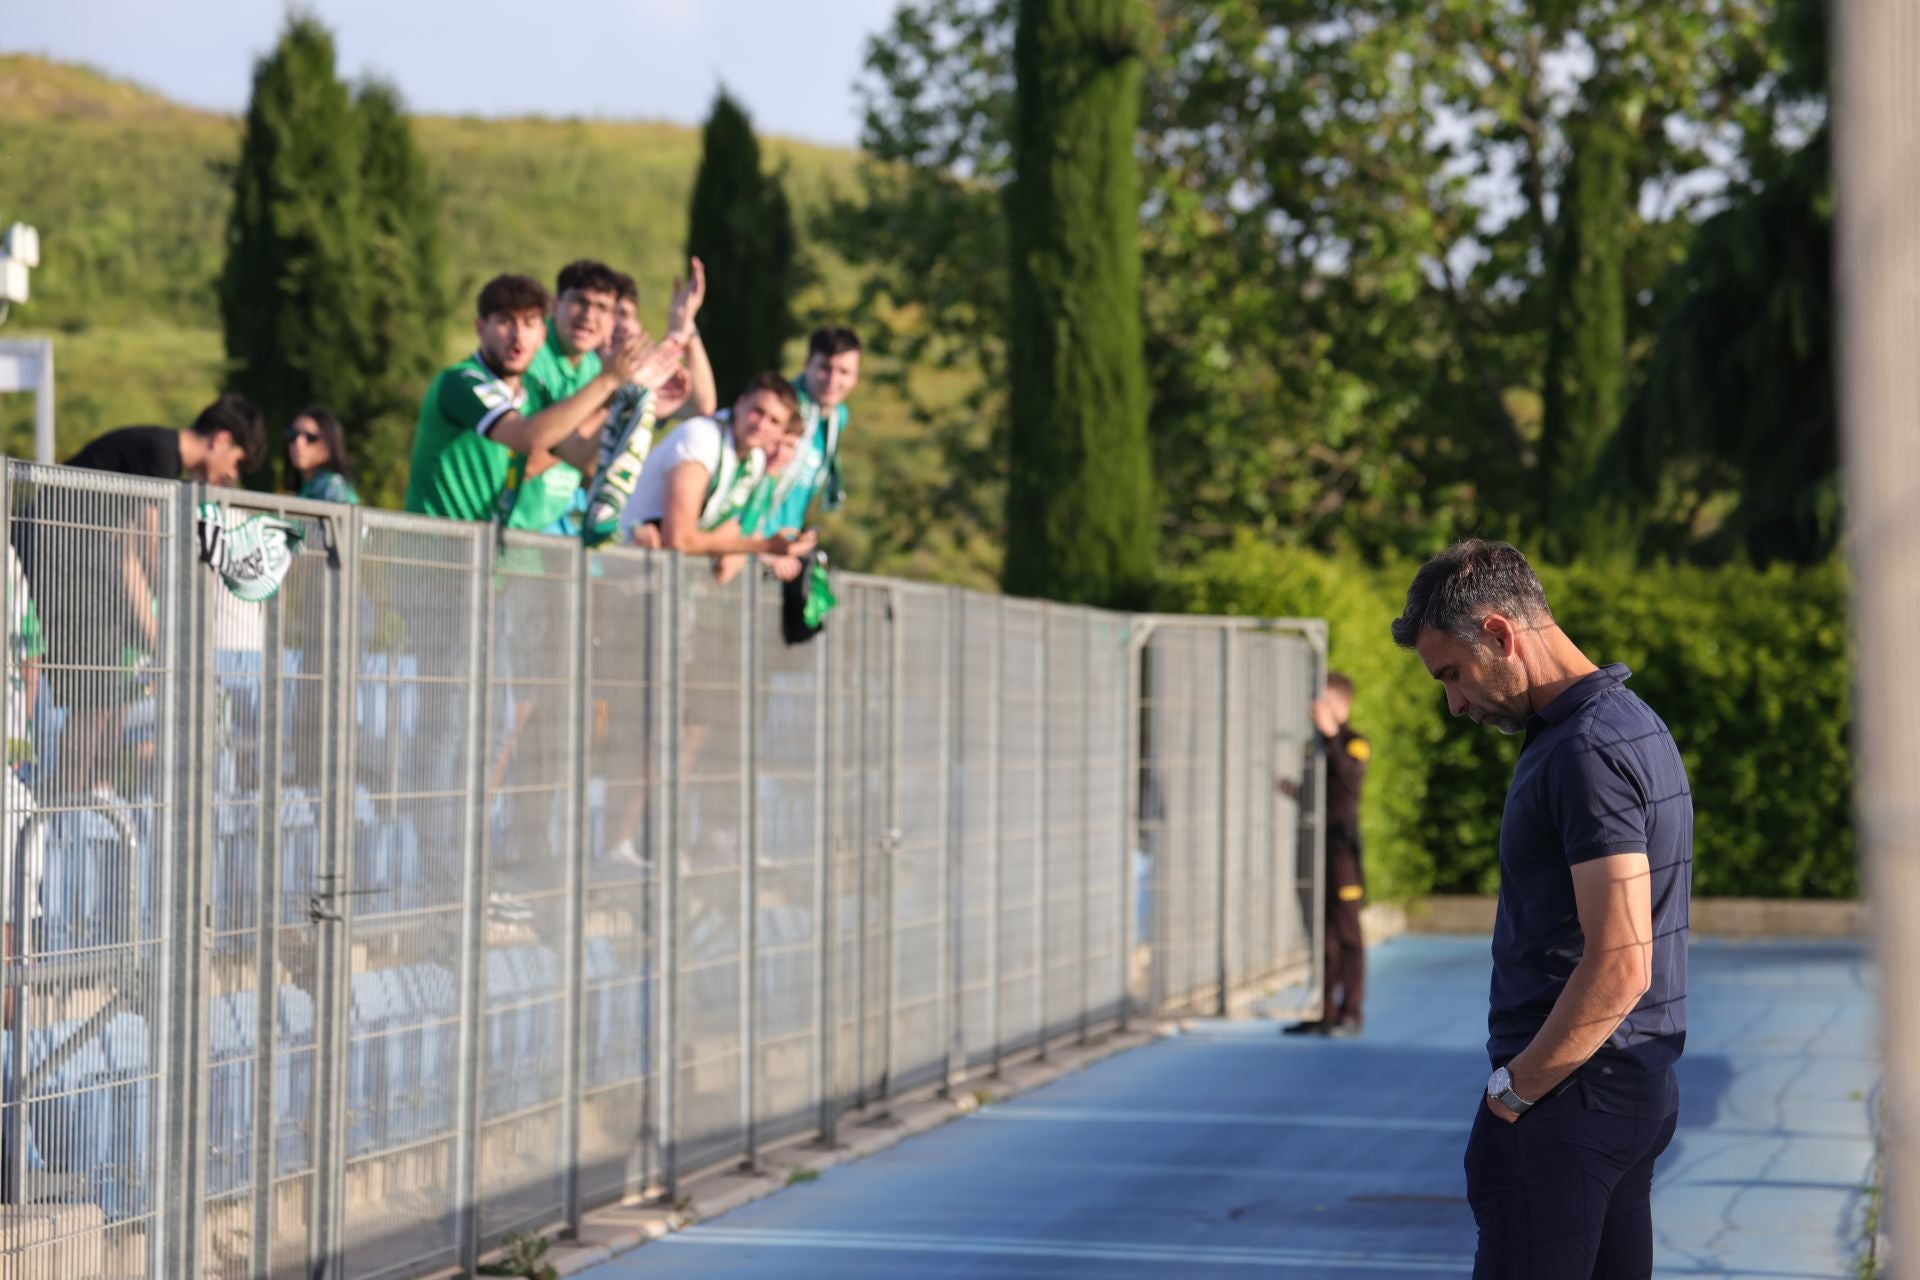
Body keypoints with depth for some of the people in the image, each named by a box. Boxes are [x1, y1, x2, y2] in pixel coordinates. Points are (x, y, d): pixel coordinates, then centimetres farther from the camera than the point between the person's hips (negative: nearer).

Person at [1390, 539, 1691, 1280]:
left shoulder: (1586, 752, -18)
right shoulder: (1631, 722, 14)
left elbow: (1619, 967, -24)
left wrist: (1514, 1088, -14)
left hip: (1565, 1104, -10)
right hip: (1638, 1091, 10)